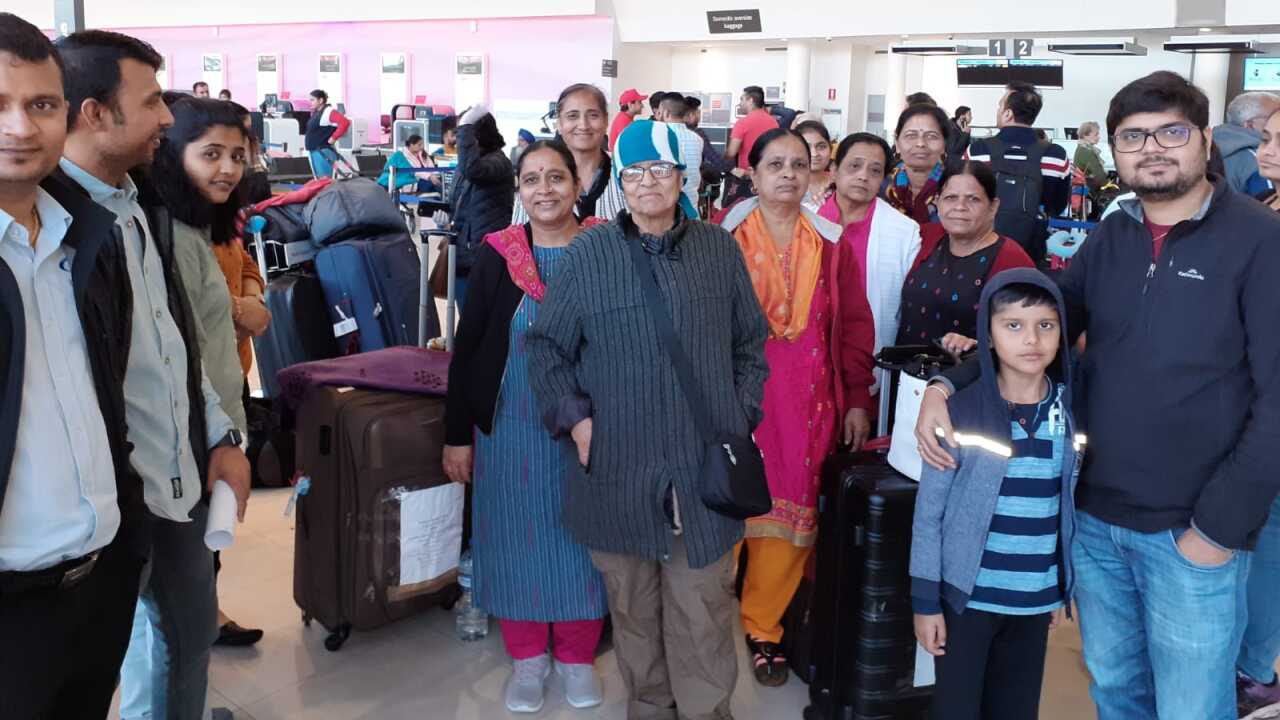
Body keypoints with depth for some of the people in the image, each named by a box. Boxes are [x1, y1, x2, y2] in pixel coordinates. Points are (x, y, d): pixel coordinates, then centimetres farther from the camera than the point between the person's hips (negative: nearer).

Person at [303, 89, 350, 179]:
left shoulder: (329, 111, -14)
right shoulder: (315, 112, 15)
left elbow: (345, 122, -27)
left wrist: (334, 137, -21)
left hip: (323, 151, -10)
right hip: (314, 150, 10)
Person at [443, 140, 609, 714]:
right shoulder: (497, 256, -3)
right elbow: (467, 349, 1)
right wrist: (458, 434, 1)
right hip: (511, 425, 1)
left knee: (580, 534, 9)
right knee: (518, 532, 9)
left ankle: (577, 654, 27)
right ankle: (527, 655, 26)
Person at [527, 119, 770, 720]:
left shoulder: (721, 251, 5)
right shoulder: (586, 255, 0)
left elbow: (750, 344, 12)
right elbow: (546, 348, 4)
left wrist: (740, 418, 4)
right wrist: (576, 421, -6)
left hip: (704, 465, 1)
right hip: (617, 464, 0)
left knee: (703, 611, 5)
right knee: (632, 605, 13)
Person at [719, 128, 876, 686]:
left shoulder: (831, 242, 8)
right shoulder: (723, 237, -1)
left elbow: (855, 324, 9)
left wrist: (857, 400, 6)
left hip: (806, 402, 3)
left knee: (788, 511, 6)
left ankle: (762, 627, 22)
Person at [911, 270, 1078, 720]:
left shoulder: (1069, 411, -1)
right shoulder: (961, 411, -12)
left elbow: (1069, 507, 9)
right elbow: (929, 513, -9)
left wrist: (1063, 590, 13)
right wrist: (925, 599, -8)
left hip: (1035, 599, 3)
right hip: (967, 595, -3)